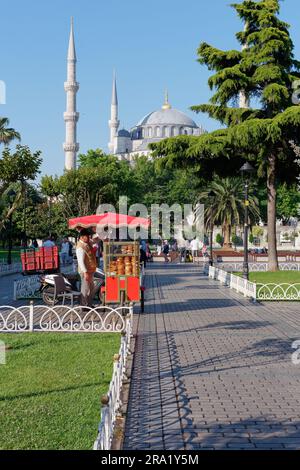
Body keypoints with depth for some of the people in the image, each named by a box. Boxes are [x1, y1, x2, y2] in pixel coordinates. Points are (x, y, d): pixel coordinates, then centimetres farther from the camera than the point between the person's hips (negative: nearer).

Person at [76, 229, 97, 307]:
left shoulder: (88, 243, 7)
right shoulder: (80, 247, -21)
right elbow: (81, 261, -25)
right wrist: (85, 272, -27)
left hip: (91, 270, 10)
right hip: (86, 271, -10)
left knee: (91, 288, 18)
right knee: (86, 289, -2)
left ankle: (90, 305, 28)